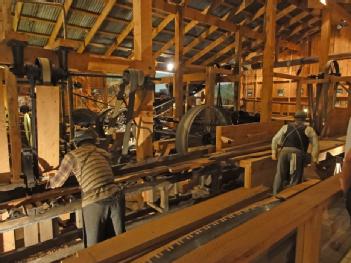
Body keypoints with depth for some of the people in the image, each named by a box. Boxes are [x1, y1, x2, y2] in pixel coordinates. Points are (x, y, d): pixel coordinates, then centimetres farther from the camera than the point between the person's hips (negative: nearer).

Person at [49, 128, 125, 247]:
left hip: (94, 202, -4)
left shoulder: (72, 155, 3)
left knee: (94, 243, 14)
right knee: (119, 237, 18)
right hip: (115, 195, 4)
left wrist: (50, 182, 37)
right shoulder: (103, 153, 17)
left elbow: (57, 182, 13)